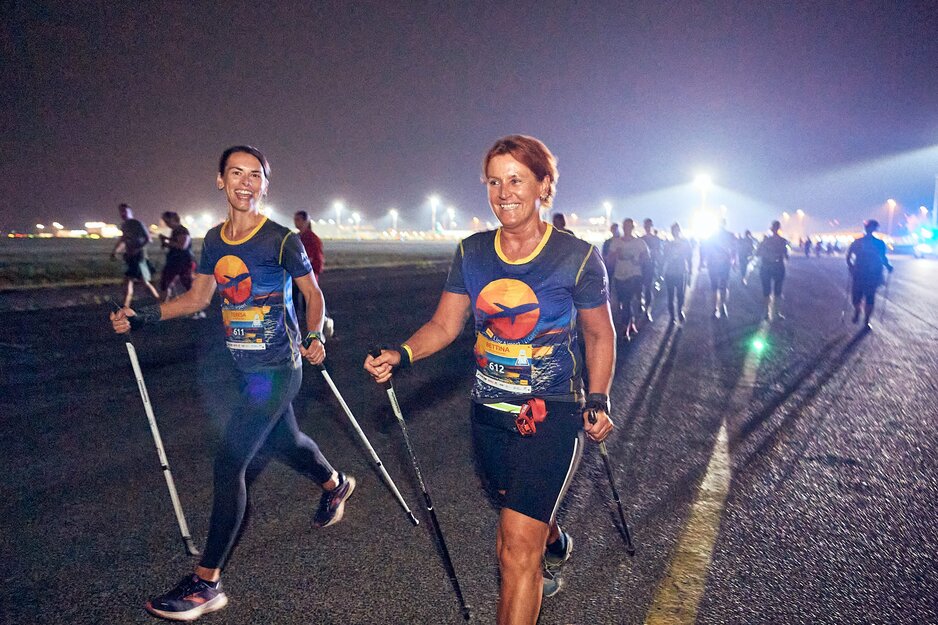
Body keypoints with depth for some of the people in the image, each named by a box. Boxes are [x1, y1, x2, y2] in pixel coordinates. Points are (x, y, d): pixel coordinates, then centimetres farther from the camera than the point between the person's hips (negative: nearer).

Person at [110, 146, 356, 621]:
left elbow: (313, 294, -2)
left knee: (230, 463, -9)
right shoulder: (214, 241, 6)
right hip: (244, 368, 7)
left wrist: (315, 337, -13)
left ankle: (206, 583, 3)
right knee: (283, 441, 23)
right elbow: (198, 297, 14)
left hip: (277, 369, -7)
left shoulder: (282, 240, -12)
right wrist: (141, 317, 5)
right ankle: (336, 484, 54)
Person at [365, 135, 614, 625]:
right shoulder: (472, 253, -2)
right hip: (489, 414, 5)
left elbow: (599, 334, 1)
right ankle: (555, 546, 63)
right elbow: (444, 324, 0)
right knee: (526, 510, 28)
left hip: (551, 416, -5)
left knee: (517, 551, -11)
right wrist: (400, 355, -17)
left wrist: (598, 399, -6)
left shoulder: (577, 257, -11)